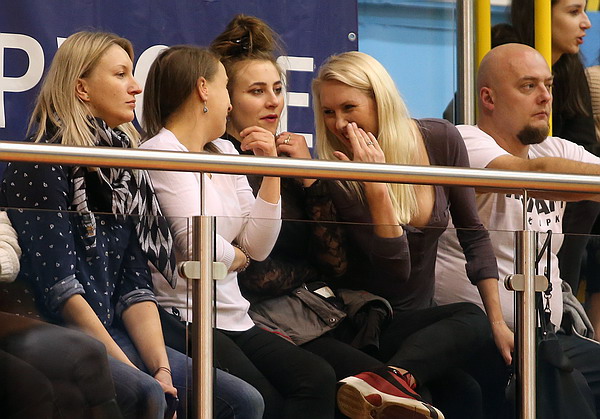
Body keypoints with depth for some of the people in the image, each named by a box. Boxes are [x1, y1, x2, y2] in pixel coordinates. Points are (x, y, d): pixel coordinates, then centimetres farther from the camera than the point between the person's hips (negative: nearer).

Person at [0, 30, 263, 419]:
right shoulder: (42, 165, -8)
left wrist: (161, 367, -6)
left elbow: (135, 286, 9)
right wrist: (132, 371, -17)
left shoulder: (123, 168, 15)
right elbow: (58, 286, -14)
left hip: (113, 335, 7)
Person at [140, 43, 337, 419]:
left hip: (233, 318, 8)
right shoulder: (162, 153, -7)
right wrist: (237, 258, 4)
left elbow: (258, 247, 13)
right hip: (184, 320, -8)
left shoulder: (225, 152, 19)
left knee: (318, 379, -17)